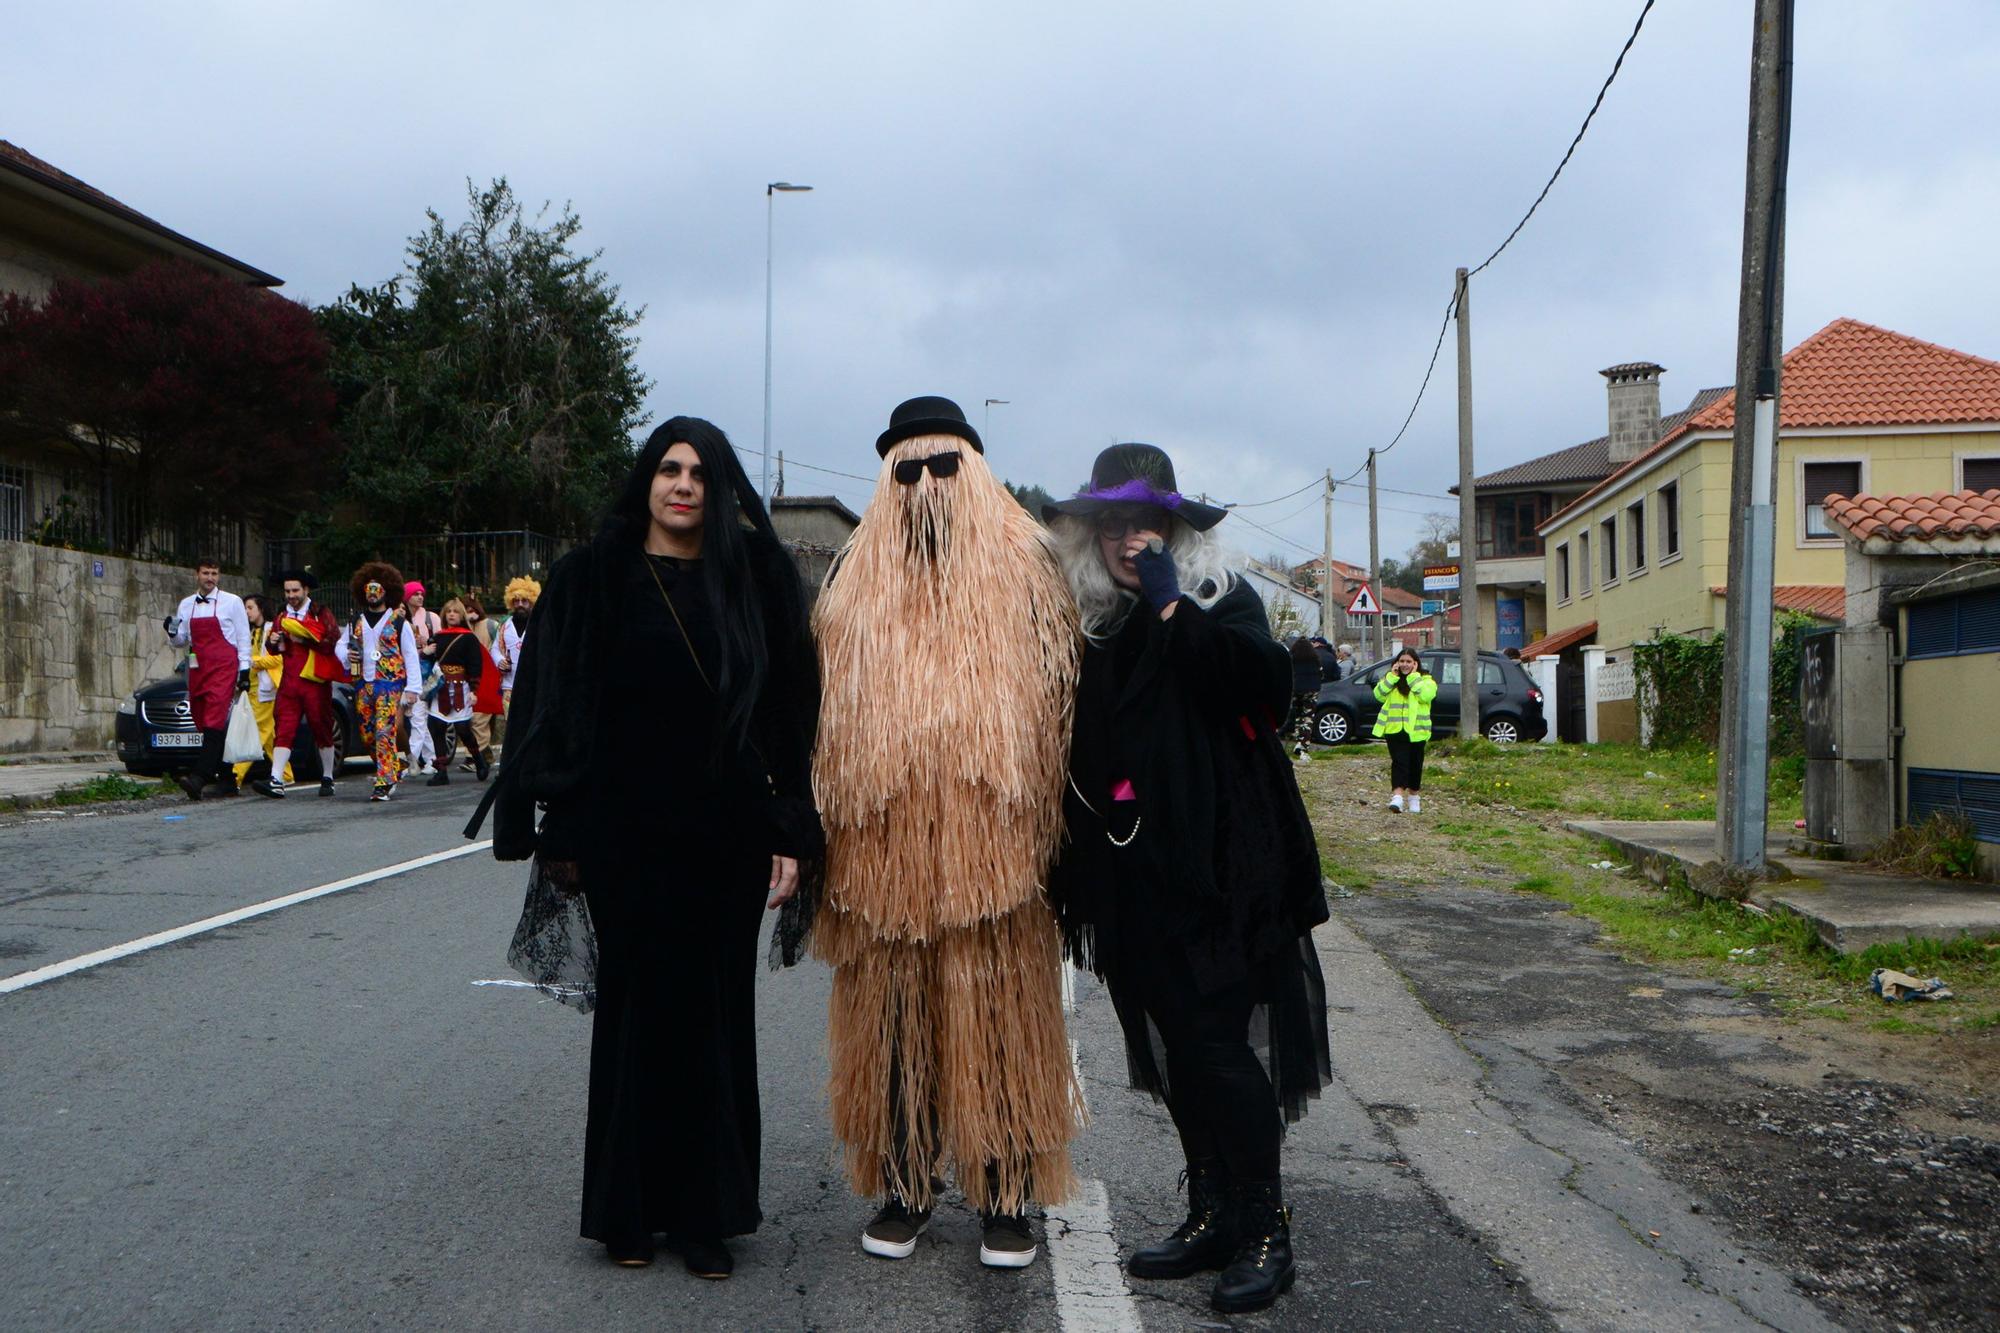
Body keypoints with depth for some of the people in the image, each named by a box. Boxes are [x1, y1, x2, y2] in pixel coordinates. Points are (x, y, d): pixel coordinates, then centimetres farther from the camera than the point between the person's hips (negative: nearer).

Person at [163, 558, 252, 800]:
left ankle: (199, 776, -27)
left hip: (223, 666, -6)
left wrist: (245, 670, -4)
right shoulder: (186, 605, 15)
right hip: (197, 668, 6)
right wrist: (172, 632, -4)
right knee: (204, 723, 6)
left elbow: (243, 637, 2)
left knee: (215, 721, -17)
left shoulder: (232, 602, 2)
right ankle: (227, 780, 13)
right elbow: (181, 642, 19)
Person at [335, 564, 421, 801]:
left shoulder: (399, 622, 0)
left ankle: (384, 783, -13)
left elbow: (410, 656, -2)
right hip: (362, 684, 6)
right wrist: (347, 655, -4)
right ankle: (396, 767, 27)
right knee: (367, 735, 8)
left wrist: (411, 688, -8)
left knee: (384, 733, -13)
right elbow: (340, 645, 21)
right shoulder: (356, 622, 14)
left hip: (390, 684, -5)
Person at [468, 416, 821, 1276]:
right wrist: (558, 832, -3)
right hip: (625, 832, 0)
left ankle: (705, 1214, 16)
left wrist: (791, 834, -3)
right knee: (634, 1005, 7)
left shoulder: (755, 579, 5)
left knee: (714, 1011, 5)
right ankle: (627, 1210, 20)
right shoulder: (594, 579, 3)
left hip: (726, 833, 1)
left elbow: (790, 710, 3)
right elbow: (552, 704, 2)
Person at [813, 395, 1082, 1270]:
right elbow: (823, 721, 13)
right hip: (884, 855, 2)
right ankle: (905, 1184, 20)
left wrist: (1057, 834, -4)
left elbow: (1063, 704, 4)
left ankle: (1007, 1196, 14)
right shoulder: (855, 586, 12)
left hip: (995, 854, -2)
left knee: (999, 1017, 3)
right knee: (893, 1019, 7)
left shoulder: (1023, 573, 5)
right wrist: (811, 840, 7)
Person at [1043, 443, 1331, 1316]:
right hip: (1130, 874, 6)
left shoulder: (1220, 598, 0)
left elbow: (1266, 682, -20)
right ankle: (1211, 1217, 24)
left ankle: (1265, 1231, 4)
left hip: (1217, 867, -5)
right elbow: (1071, 743, 15)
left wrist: (1172, 607, -19)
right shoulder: (1085, 620, 13)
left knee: (1216, 1042, -8)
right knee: (1172, 1050, 12)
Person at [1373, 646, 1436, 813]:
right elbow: (1379, 695, -4)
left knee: (1415, 764, 10)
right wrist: (1392, 677, -10)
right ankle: (1397, 796, -22)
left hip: (1416, 730, 0)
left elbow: (1426, 695, -18)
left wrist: (1414, 677, -14)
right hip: (1394, 729, 0)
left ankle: (1414, 796, 25)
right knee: (1399, 762, -11)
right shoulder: (1390, 679, 11)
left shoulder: (1426, 679, 2)